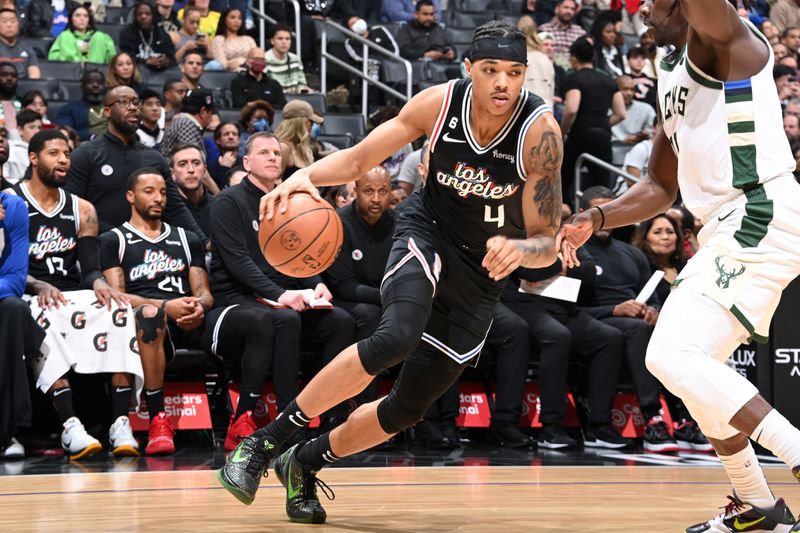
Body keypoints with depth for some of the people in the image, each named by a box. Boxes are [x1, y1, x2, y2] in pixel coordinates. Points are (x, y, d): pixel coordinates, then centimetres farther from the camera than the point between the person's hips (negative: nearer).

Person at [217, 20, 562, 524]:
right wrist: (306, 175, -26)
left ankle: (305, 464, 27)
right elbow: (358, 159, -6)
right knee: (397, 336, -32)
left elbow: (548, 245, -18)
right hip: (428, 232, -1)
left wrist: (518, 249, -41)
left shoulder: (540, 132, -22)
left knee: (409, 407, 3)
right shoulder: (440, 103, -16)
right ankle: (265, 441, -23)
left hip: (484, 273, 1)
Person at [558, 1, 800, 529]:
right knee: (692, 365, 19)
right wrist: (596, 219, 15)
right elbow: (661, 187, 27)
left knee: (676, 356, -19)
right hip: (731, 229, 10)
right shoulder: (672, 75, 21)